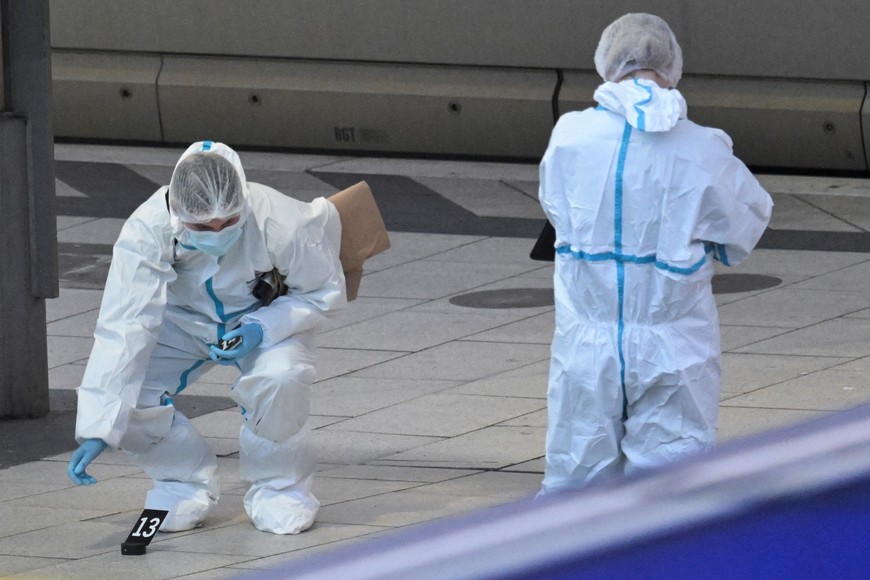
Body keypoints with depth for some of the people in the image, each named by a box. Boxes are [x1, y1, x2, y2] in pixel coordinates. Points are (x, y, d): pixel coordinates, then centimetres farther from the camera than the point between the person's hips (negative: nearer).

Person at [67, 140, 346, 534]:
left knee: (279, 379, -34)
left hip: (268, 318, -2)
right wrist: (97, 430, -40)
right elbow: (123, 329, -35)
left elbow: (324, 293, -14)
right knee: (127, 388, -23)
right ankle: (186, 482, 6)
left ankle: (279, 487, -5)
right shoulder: (145, 232, -33)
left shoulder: (284, 225, -33)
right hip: (182, 321, 2)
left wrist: (264, 328, -33)